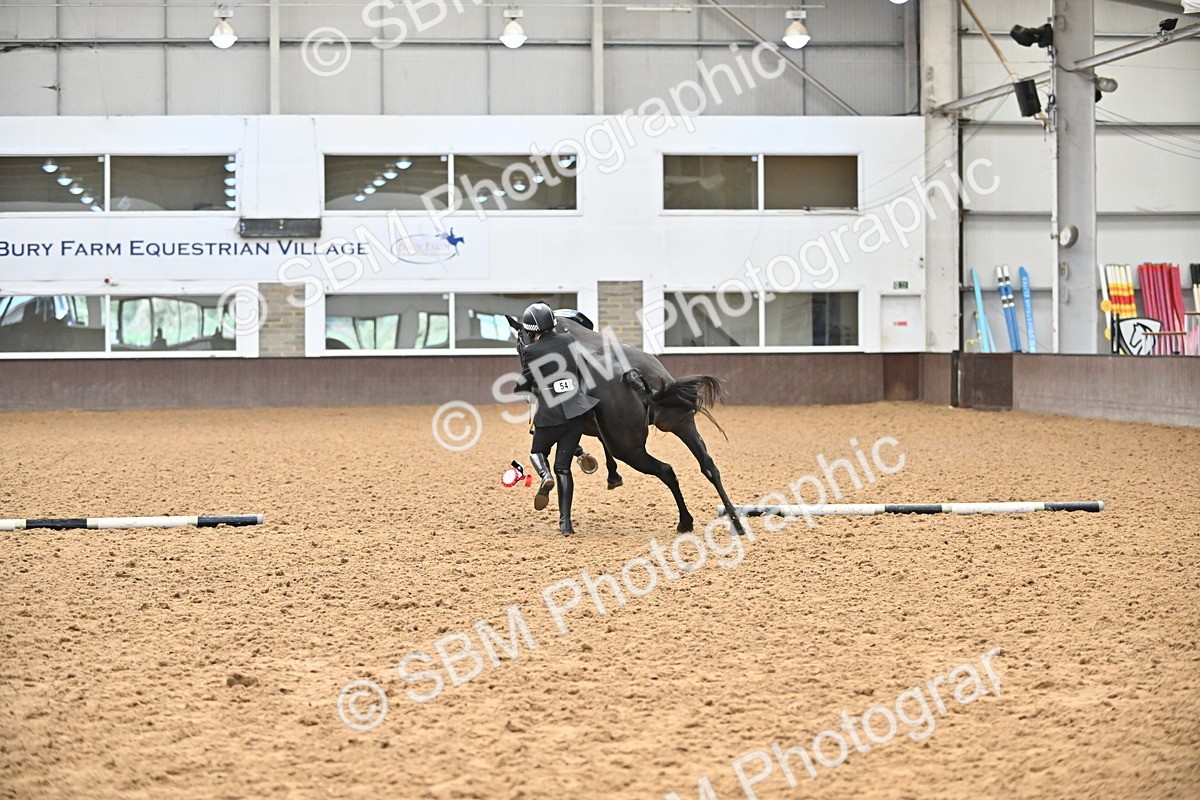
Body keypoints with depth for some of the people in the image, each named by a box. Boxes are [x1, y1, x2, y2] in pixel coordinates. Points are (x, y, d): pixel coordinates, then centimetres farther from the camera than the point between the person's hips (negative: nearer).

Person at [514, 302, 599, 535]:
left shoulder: (530, 352, -7)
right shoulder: (569, 339, 2)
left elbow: (524, 386, -1)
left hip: (550, 414, -3)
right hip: (578, 410, 3)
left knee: (538, 451, 24)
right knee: (563, 465, 9)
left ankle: (546, 476, -11)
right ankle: (565, 521, 1)